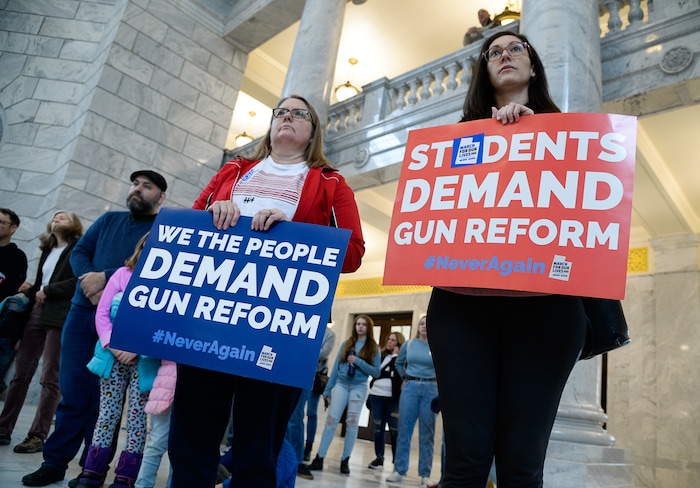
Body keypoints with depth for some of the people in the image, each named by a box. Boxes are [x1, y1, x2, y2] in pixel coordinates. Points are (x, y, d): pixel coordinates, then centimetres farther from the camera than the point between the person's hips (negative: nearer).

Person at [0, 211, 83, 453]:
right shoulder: (47, 250, 21)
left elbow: (79, 282, -13)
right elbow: (40, 283, 22)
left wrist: (47, 291, -8)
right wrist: (26, 294, 4)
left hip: (60, 318, -7)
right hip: (36, 314, 7)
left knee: (50, 379, -4)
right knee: (21, 374, 8)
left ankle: (38, 435, 2)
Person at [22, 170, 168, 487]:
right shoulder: (108, 220, 16)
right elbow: (79, 252, 9)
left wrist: (105, 278, -18)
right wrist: (90, 285, -10)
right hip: (82, 311, 4)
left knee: (104, 396, 3)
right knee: (72, 392, 6)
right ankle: (55, 462, 16)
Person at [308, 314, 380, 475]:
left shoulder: (373, 348, 2)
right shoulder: (346, 343, 8)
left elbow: (376, 372, -4)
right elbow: (336, 367, 8)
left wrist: (358, 362, -15)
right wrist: (328, 389, 6)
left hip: (359, 387, -1)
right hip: (341, 385, 2)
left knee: (352, 423, 1)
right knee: (331, 420, -3)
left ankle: (345, 460, 11)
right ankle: (319, 457, 0)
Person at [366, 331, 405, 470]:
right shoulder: (382, 355, 14)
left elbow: (399, 374, -15)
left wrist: (395, 356, -9)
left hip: (392, 397, -5)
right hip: (377, 395, 5)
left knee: (394, 429, -2)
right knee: (378, 428, 9)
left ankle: (397, 460, 6)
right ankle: (379, 457, 19)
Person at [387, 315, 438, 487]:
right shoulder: (408, 344, 4)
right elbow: (399, 363, 21)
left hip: (430, 390, -1)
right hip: (410, 388, 1)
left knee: (427, 433, 3)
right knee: (404, 430, 2)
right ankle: (399, 470, 9)